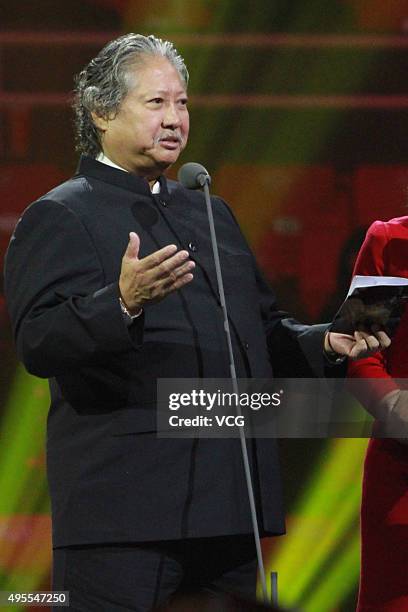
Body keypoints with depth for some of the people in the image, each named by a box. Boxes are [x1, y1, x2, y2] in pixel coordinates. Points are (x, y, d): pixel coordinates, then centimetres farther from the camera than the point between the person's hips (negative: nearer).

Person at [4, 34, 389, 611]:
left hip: (229, 500, 7)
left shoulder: (210, 212, 22)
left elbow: (263, 327, 28)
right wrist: (123, 303, -32)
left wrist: (326, 342, 8)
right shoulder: (58, 217, -2)